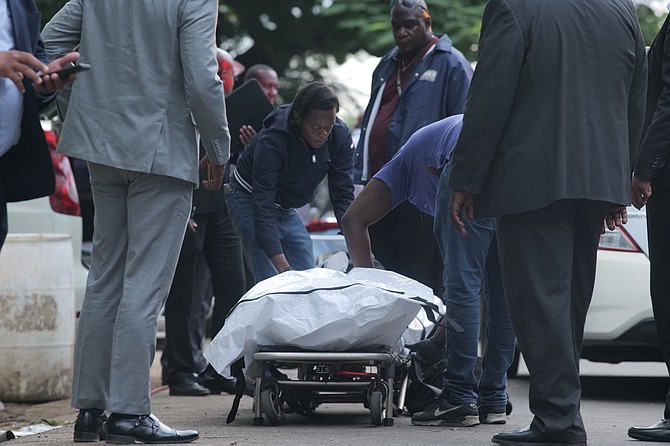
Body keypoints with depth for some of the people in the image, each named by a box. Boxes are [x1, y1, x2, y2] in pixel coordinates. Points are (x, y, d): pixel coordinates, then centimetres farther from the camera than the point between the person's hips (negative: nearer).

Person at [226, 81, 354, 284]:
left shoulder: (340, 137, -18)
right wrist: (282, 266, -45)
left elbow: (343, 196, -12)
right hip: (250, 201, -6)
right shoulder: (272, 142, -34)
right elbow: (262, 209, -36)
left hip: (286, 209, 6)